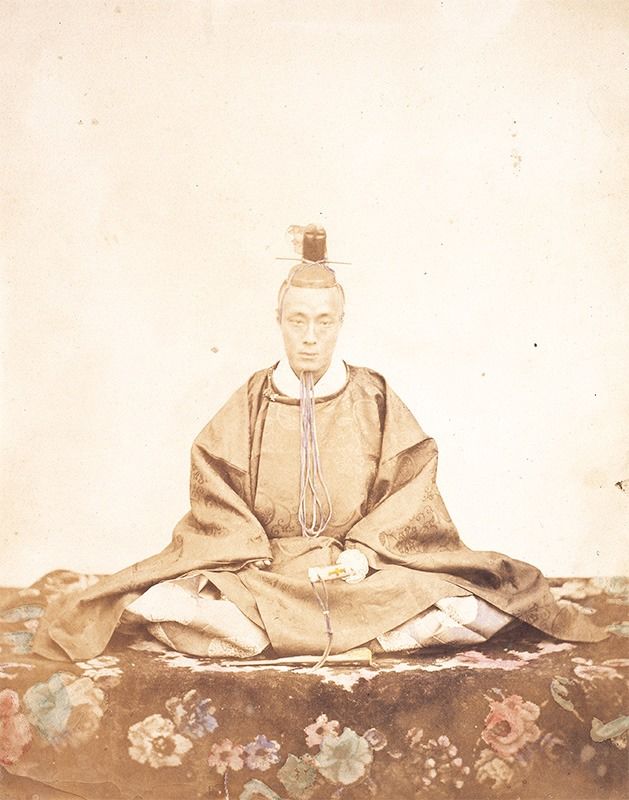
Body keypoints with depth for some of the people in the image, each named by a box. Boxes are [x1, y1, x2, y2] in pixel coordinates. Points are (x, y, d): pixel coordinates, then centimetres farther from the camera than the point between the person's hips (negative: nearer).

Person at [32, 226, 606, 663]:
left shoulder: (375, 399, 7)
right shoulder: (250, 403, 7)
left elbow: (410, 484, 2)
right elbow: (214, 489, 4)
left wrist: (365, 549, -12)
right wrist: (253, 554, -11)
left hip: (364, 569, 1)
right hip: (260, 567, 0)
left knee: (475, 607, -25)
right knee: (160, 602, -27)